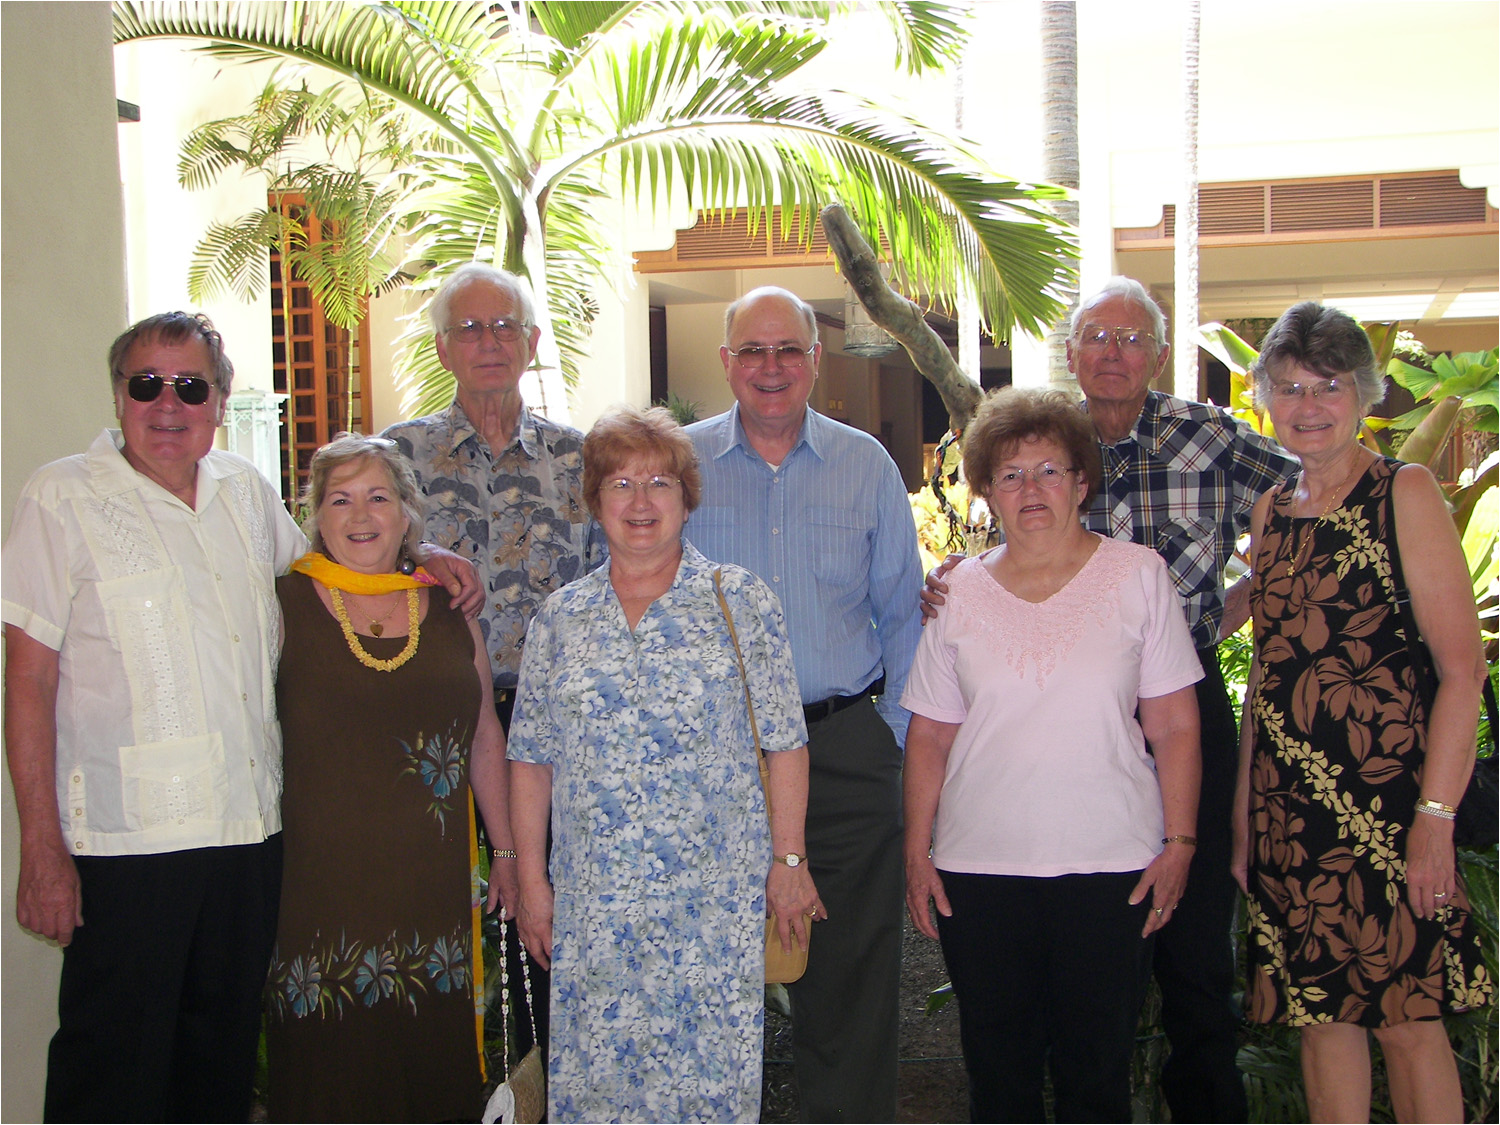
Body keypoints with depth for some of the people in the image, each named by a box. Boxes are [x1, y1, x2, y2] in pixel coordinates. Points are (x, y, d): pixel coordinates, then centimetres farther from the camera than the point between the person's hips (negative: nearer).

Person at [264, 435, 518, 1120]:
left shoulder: (448, 611, 9)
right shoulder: (285, 606, 0)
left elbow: (485, 741, 16)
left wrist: (507, 852, 15)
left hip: (435, 884, 3)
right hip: (323, 879, -3)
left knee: (435, 1067, 7)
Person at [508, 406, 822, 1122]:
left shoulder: (741, 601, 1)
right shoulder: (560, 618, 7)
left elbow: (784, 742, 0)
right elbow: (531, 759, 9)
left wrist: (789, 859, -3)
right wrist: (531, 880, 5)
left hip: (715, 898, -2)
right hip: (590, 899, 2)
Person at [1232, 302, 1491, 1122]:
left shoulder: (1404, 493, -4)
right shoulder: (1272, 509, 12)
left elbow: (1463, 667, -10)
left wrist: (1436, 813, -16)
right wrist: (1242, 814, 12)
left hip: (1382, 786, -5)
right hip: (1284, 795, 5)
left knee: (1405, 1013, 0)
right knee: (1318, 1013, 10)